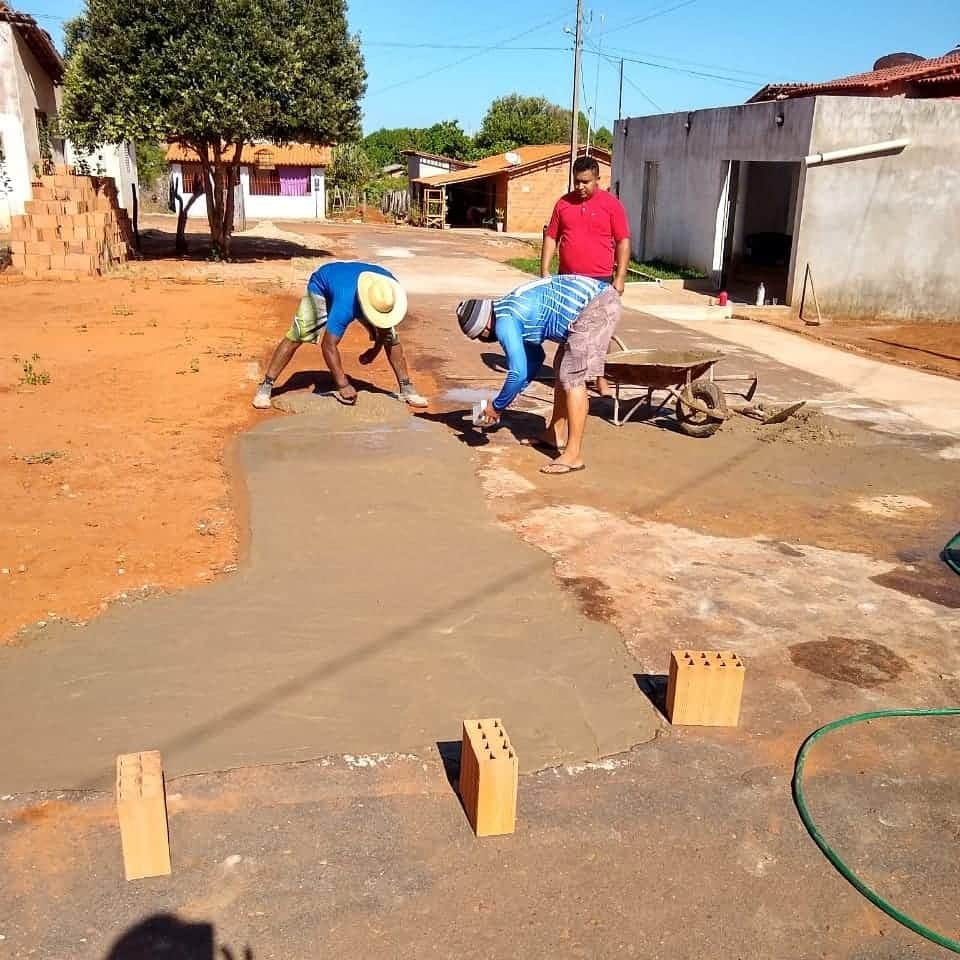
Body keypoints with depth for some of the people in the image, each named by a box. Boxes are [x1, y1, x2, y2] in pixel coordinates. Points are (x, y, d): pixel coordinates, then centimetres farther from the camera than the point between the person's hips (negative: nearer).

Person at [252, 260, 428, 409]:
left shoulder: (389, 288, -32)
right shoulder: (346, 304, -47)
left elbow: (385, 322, -9)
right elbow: (328, 345, -43)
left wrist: (376, 349, -3)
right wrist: (343, 385, -42)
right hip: (322, 284, -5)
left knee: (390, 336, -6)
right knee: (296, 336, -15)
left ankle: (406, 389, 2)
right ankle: (265, 387, -10)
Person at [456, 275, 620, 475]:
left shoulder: (505, 323, -13)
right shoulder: (509, 310, 17)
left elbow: (518, 373, -16)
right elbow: (535, 357, 29)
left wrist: (497, 407, -1)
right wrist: (509, 396, 29)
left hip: (595, 307, -11)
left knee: (572, 379, -9)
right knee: (563, 370, 19)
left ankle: (574, 455, -5)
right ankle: (556, 435, 30)